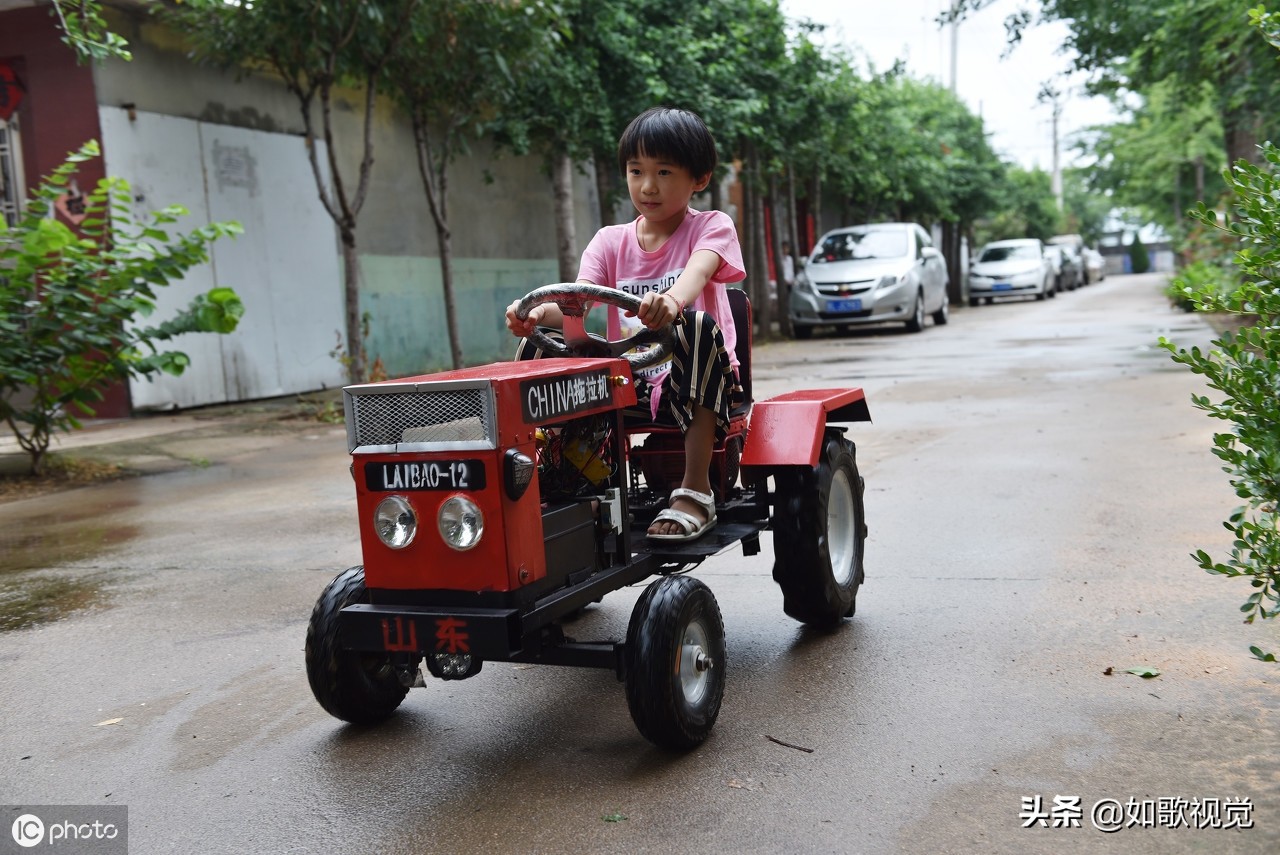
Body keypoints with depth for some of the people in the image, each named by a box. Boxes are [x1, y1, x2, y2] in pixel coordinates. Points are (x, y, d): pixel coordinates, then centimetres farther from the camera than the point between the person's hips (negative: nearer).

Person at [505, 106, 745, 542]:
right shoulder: (611, 241, 11)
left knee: (698, 326, -37)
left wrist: (672, 299, -49)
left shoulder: (711, 226, 1)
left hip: (687, 379, -3)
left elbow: (698, 271, -25)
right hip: (628, 380, 3)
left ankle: (696, 489, -32)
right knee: (536, 344, -15)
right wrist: (538, 313, -31)